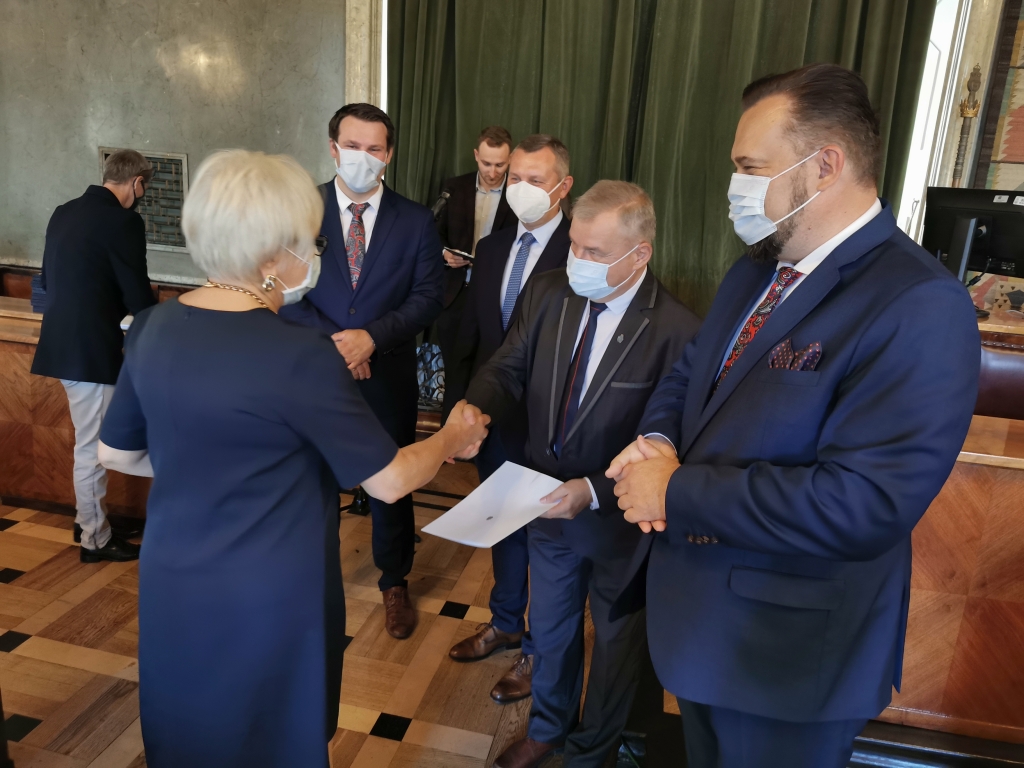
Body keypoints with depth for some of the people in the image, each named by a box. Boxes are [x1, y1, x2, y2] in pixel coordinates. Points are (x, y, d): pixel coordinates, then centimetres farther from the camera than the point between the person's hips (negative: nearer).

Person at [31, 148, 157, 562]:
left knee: (89, 441, 21)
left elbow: (50, 280, 20)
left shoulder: (64, 212, 11)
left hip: (63, 341, 9)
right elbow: (138, 295, -14)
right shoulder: (123, 221, -15)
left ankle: (87, 519, 34)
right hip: (91, 348, -9)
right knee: (93, 446, 3)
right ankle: (95, 539, 17)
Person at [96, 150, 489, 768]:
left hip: (170, 586, 6)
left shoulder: (155, 327, -5)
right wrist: (453, 438, -1)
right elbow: (389, 481, -18)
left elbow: (117, 454, 8)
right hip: (267, 598, -5)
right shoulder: (299, 355, -25)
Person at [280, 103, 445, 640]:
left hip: (389, 373, 1)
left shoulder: (415, 221, -1)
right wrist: (332, 342, -18)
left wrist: (370, 337, -19)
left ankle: (394, 584, 35)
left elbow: (428, 296, -6)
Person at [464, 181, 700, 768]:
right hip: (549, 502, 5)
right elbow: (509, 368, -4)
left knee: (616, 638, 22)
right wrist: (474, 409, -24)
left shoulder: (677, 331, -26)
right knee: (550, 629, 27)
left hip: (620, 517, -4)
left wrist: (594, 492, -29)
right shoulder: (549, 292, -9)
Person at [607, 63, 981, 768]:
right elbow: (687, 376, 12)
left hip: (786, 653, -7)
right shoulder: (756, 271, 4)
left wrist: (676, 492, -26)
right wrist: (659, 441, -11)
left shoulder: (920, 306, -25)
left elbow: (864, 504, -32)